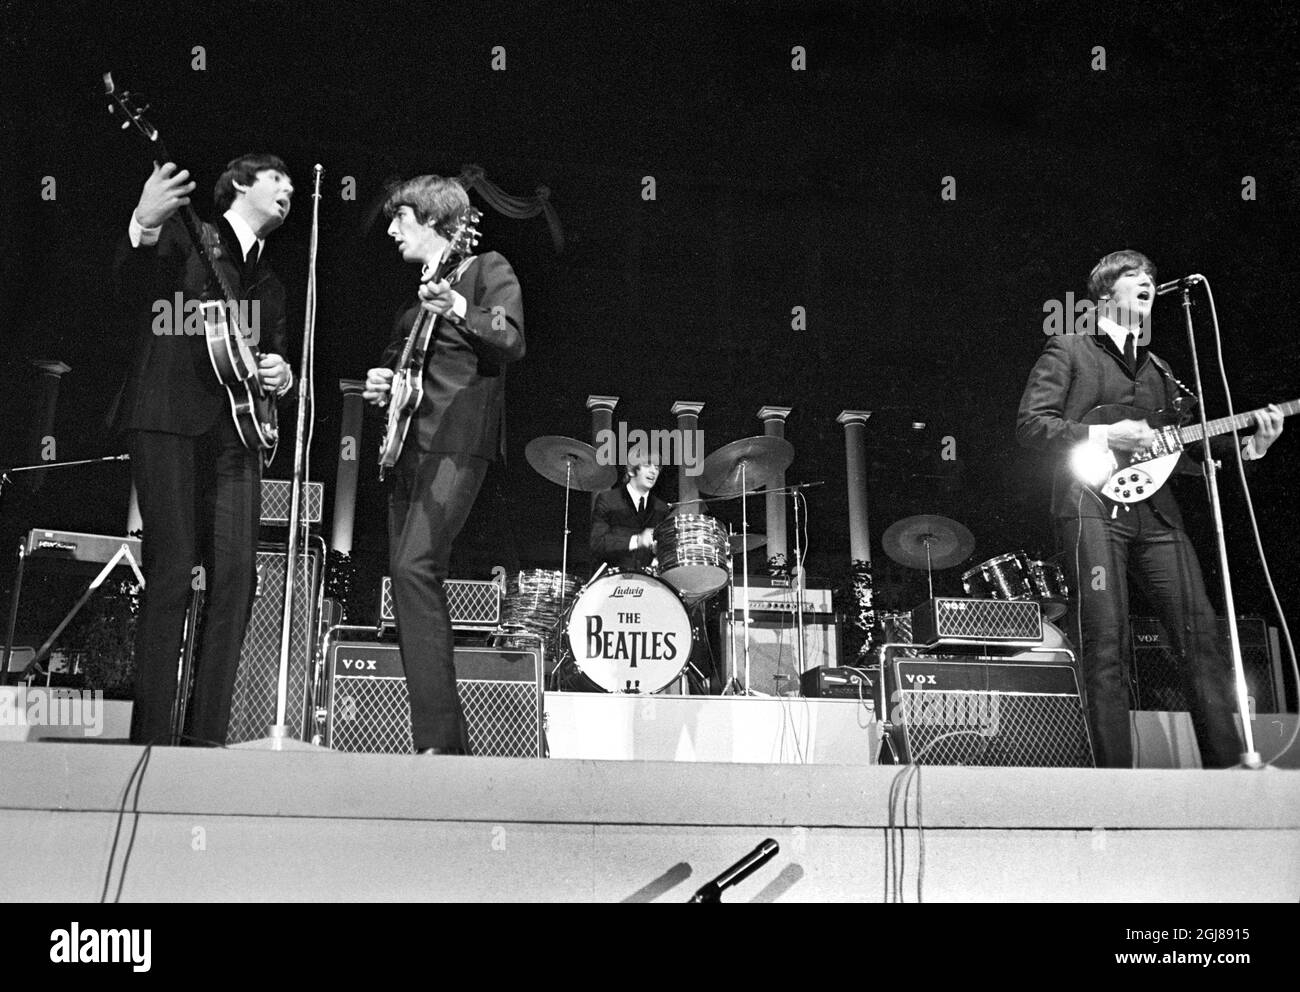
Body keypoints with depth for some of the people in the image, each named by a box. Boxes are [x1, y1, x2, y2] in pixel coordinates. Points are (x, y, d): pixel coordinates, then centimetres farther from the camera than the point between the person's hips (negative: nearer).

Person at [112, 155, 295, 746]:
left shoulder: (269, 283, 27)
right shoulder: (184, 236, 7)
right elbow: (130, 283, -11)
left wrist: (279, 375, 4)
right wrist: (144, 227, -33)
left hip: (234, 432, 6)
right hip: (167, 420, -6)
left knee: (236, 576, -4)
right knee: (172, 574, -12)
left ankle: (207, 735, 3)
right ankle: (150, 738, -6)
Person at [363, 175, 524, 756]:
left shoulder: (487, 271, 2)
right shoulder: (416, 293, 24)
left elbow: (513, 343, -14)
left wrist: (458, 310, -28)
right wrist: (380, 384, 13)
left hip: (458, 440, -9)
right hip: (410, 442, 9)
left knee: (416, 566, -22)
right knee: (407, 576, 3)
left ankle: (438, 738, -21)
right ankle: (447, 739, 9)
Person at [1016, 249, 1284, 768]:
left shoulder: (1158, 368, 27)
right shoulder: (1068, 349, 9)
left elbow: (1185, 448, 23)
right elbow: (1029, 423, -2)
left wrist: (1246, 445, 7)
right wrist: (1103, 436, -11)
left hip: (1156, 510, 6)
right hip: (1092, 505, -6)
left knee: (1201, 631, -4)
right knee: (1105, 646, -10)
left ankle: (1226, 764, 0)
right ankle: (1117, 775, -6)